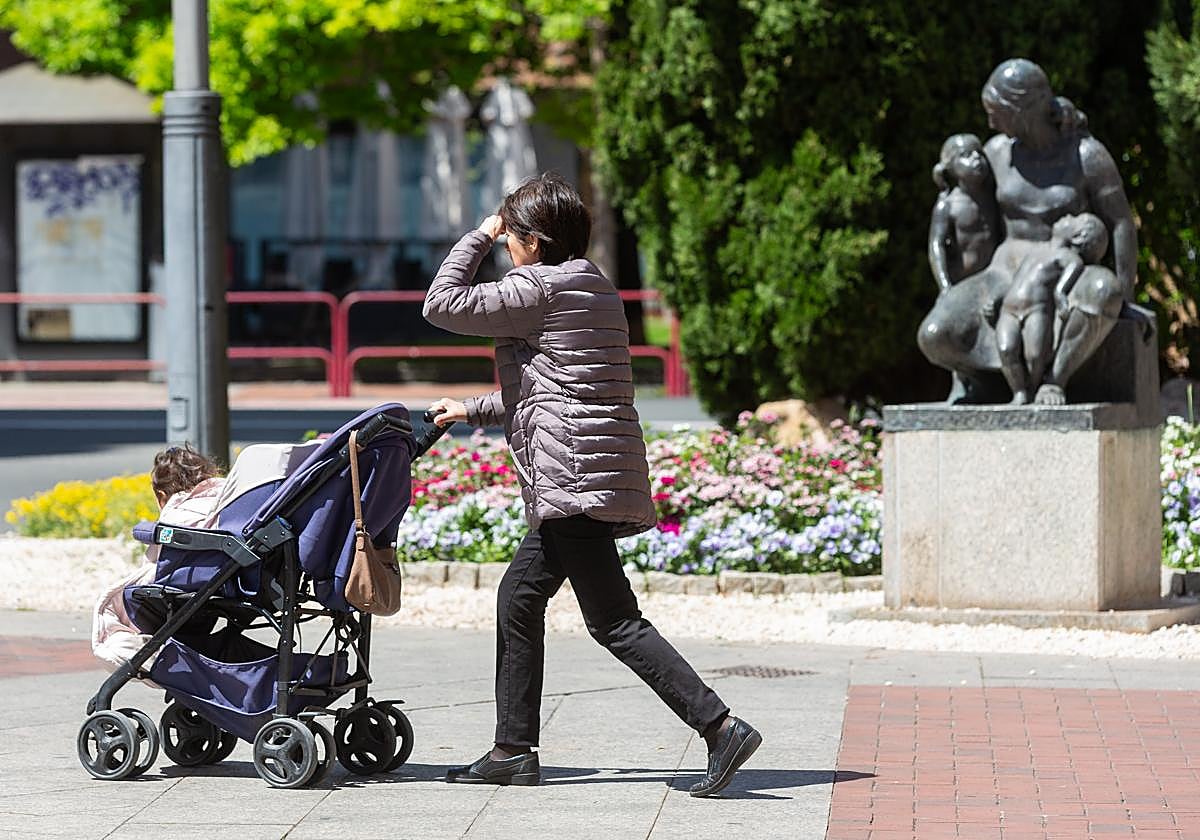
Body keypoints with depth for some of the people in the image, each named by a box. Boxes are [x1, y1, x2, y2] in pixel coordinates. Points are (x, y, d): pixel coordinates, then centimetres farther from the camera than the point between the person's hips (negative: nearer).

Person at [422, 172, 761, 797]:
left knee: (614, 622, -12)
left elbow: (442, 304, -7)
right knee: (519, 599, 17)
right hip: (604, 477, 10)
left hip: (574, 474, -10)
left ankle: (720, 728, -20)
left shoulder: (539, 288, -9)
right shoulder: (594, 289, 21)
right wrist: (475, 412, 30)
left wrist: (478, 237, 5)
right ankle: (513, 751, 21)